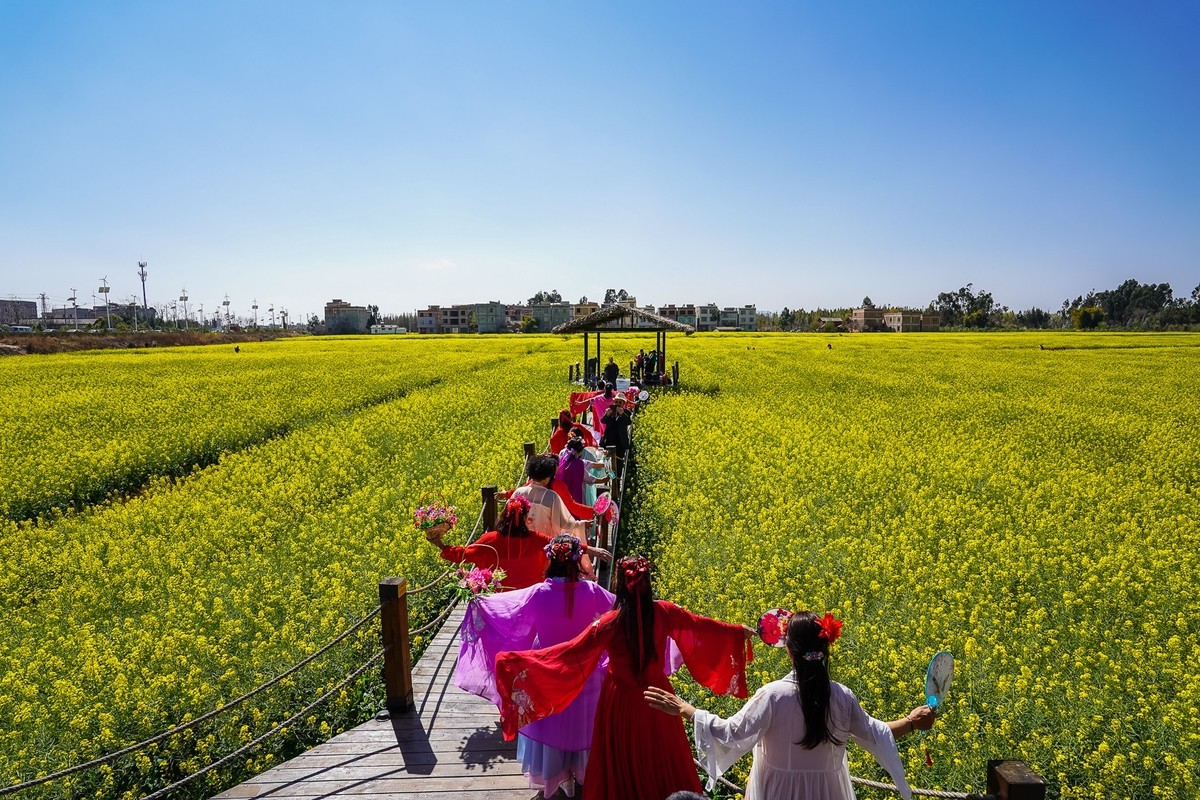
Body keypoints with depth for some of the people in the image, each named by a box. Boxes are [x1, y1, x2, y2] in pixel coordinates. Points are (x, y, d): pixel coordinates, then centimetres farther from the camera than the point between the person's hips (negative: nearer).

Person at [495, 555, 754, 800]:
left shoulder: (611, 622, -24)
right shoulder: (664, 612, -14)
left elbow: (571, 651, -26)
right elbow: (702, 625, 1)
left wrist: (517, 659, -25)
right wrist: (739, 632, 18)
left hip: (622, 701, -3)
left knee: (623, 763, 18)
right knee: (662, 758, 25)